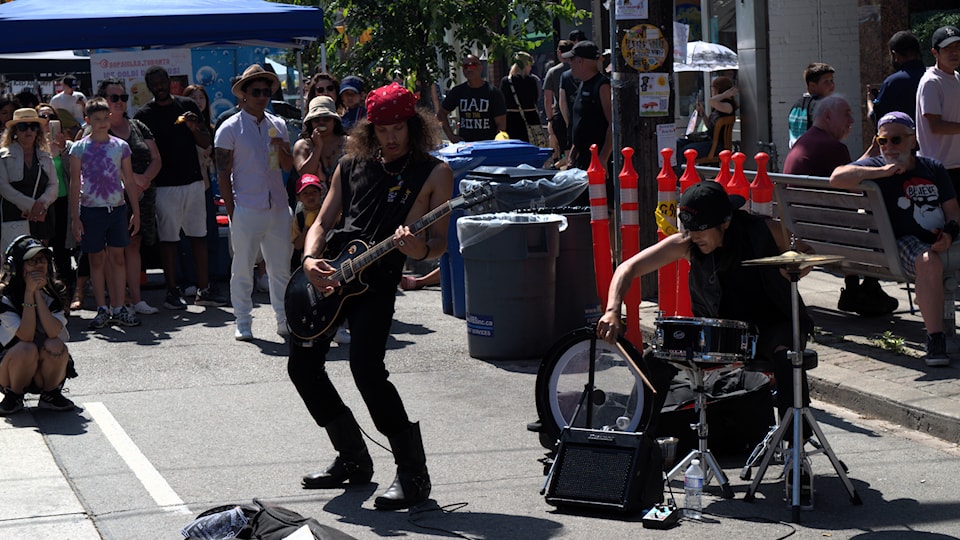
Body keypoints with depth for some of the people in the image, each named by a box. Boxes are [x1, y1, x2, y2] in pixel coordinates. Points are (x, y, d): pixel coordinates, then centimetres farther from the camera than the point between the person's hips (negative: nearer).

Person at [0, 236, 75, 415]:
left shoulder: (53, 294, -4)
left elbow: (54, 332, -23)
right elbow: (26, 336, -27)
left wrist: (37, 293, -23)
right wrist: (29, 293, -27)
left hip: (47, 370, 2)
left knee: (55, 346, -29)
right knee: (27, 349, -34)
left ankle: (50, 395, -5)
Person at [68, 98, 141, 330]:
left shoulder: (120, 146, 5)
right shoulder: (79, 148, -1)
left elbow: (130, 182, 9)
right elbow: (75, 184, -1)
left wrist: (136, 212, 6)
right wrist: (75, 217, -5)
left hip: (117, 208, 2)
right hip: (91, 209, -2)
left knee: (117, 257, 2)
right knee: (96, 260, 4)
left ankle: (118, 308, 7)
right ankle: (102, 309, 9)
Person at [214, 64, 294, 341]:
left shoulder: (278, 125, 12)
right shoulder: (230, 128, -2)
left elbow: (288, 166, 14)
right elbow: (223, 174, -3)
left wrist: (281, 149, -8)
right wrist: (232, 212, -8)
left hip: (278, 208, 4)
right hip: (246, 211, -4)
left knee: (282, 268, 8)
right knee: (243, 269, 1)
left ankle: (285, 321, 17)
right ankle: (243, 324, 10)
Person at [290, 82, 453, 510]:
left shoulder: (434, 173, 1)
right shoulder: (351, 165, 15)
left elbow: (439, 241, 0)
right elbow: (322, 222, 15)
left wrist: (421, 250, -24)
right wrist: (310, 259, -5)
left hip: (377, 280, -6)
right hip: (327, 277, 6)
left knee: (367, 370, -21)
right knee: (303, 365, 4)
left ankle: (413, 475, -11)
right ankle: (353, 459, 21)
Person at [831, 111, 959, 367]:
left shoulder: (933, 168, 18)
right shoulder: (875, 167, 5)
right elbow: (837, 178, -14)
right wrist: (883, 171, -15)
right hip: (906, 245, -5)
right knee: (928, 262, -37)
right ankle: (935, 340, -38)